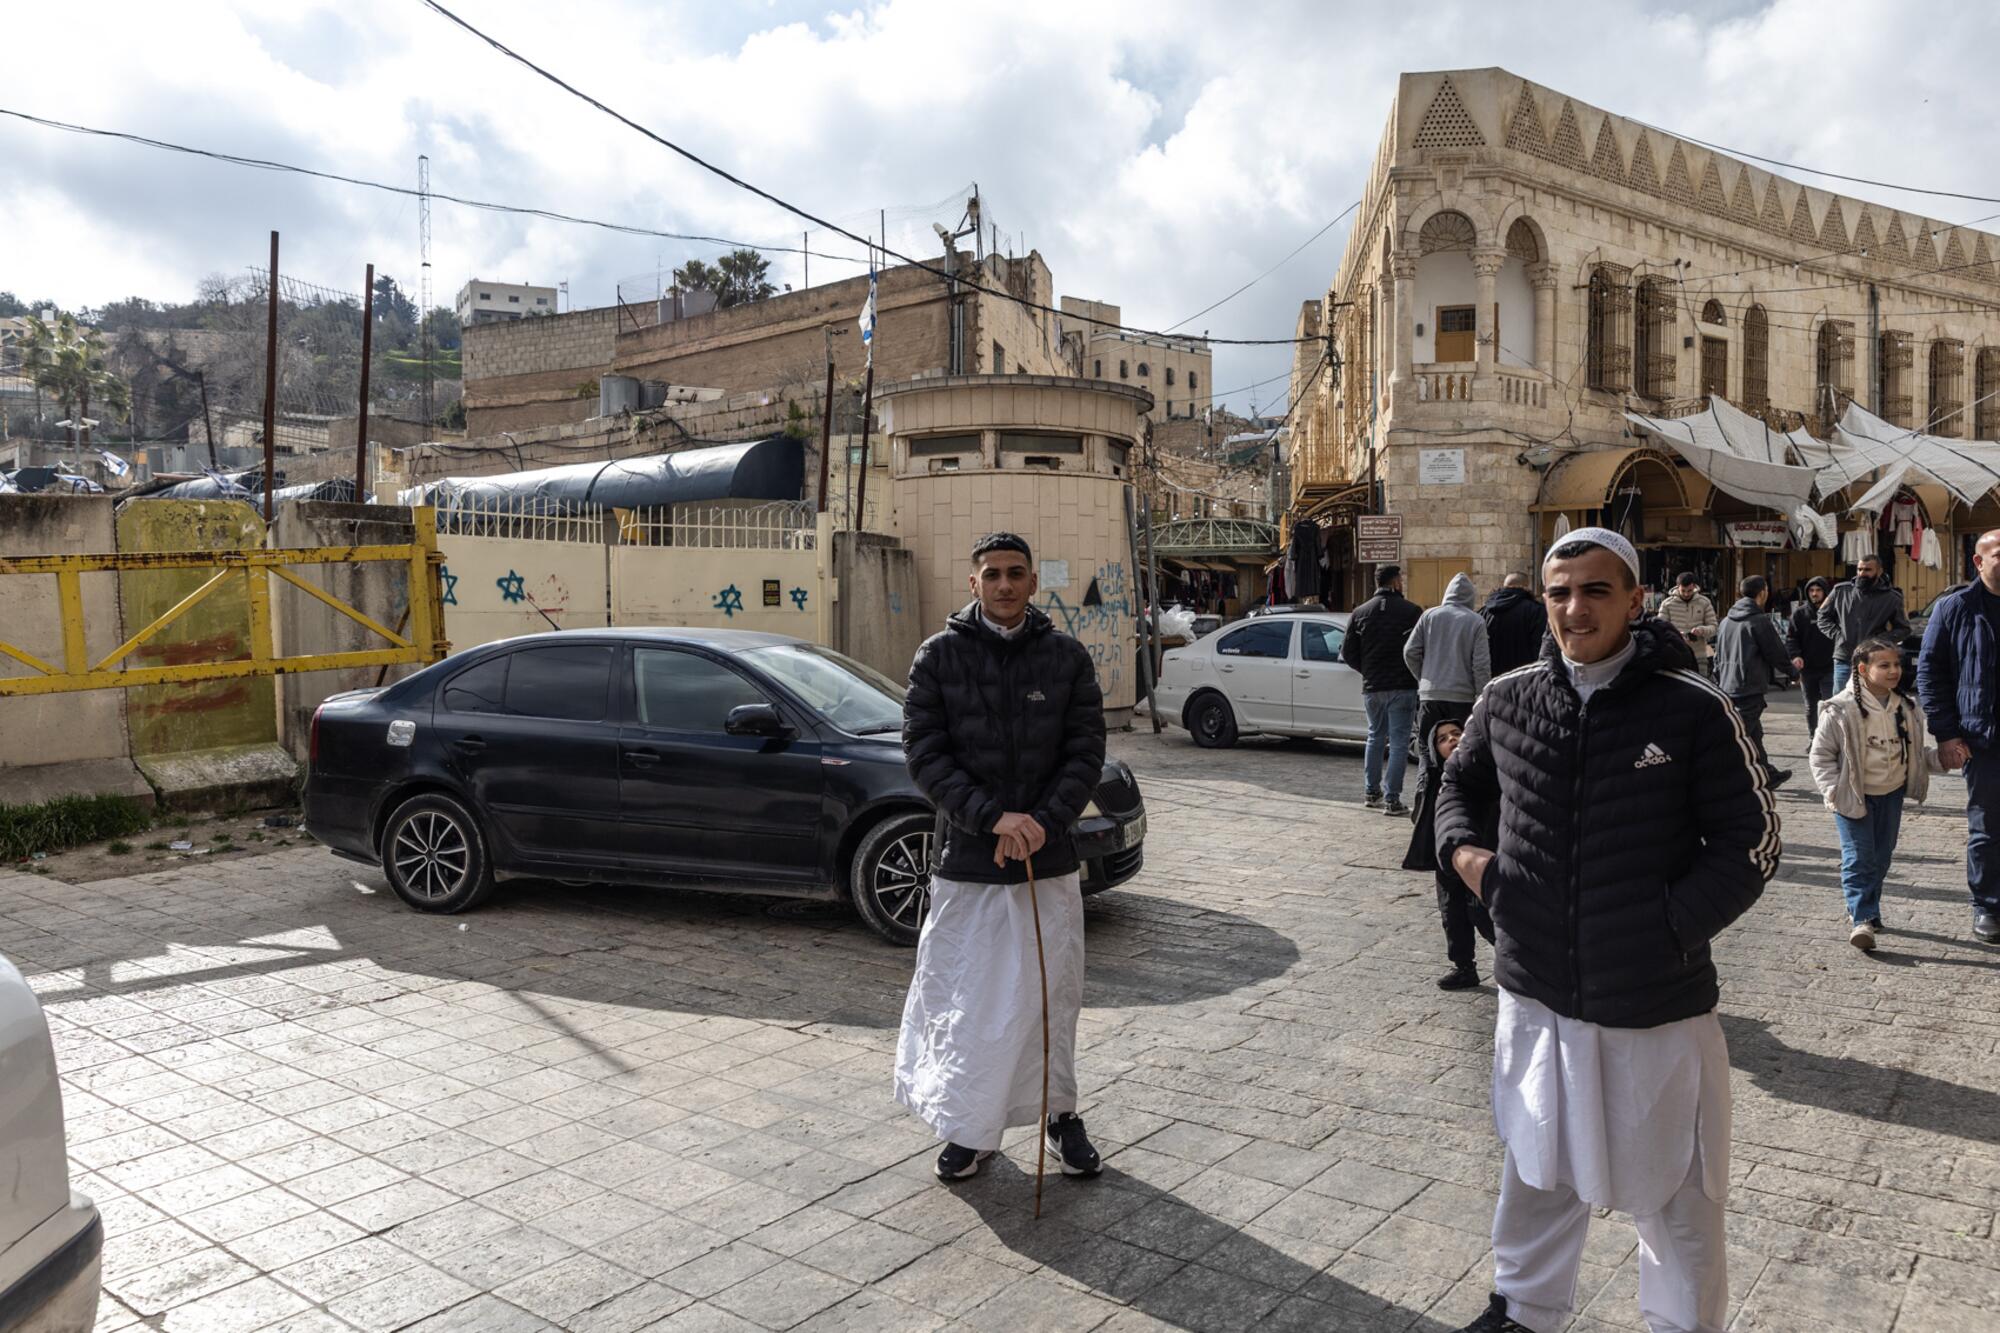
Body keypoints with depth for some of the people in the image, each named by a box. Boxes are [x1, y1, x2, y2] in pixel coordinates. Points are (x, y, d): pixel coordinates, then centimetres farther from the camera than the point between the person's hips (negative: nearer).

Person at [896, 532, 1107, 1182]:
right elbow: (924, 753, -6)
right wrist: (993, 818, -16)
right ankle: (969, 1127, 22)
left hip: (1049, 861, 1)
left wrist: (1041, 824, -13)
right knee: (965, 997, 5)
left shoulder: (1066, 656, 3)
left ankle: (1060, 1112, 29)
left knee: (1052, 993, 11)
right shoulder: (939, 655, -1)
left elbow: (1086, 752, 1)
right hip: (965, 861, -1)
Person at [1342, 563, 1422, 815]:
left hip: (1371, 687, 4)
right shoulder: (1411, 611, -7)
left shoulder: (1360, 612, 4)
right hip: (1402, 686, -4)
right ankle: (1392, 798, -3)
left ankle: (1372, 792, 23)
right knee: (1399, 741, 0)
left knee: (1375, 737, 19)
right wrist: (1415, 674, 10)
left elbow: (1348, 652, 3)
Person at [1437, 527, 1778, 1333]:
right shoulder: (1507, 701, -2)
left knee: (1673, 1190, 14)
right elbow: (1462, 784, 17)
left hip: (1657, 1004, -3)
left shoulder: (1693, 709, -12)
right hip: (1535, 995, 4)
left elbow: (1749, 842, -6)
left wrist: (1671, 927, -15)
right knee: (1536, 1173, 22)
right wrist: (1462, 848, -2)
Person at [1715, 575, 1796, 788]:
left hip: (1728, 686, 8)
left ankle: (1769, 774, 32)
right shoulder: (1759, 621, -13)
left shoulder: (1727, 621, 11)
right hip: (1751, 687, -8)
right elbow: (1775, 653, -7)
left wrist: (1719, 683, 21)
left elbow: (1718, 655, 15)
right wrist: (1791, 670, 11)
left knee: (1754, 732, 20)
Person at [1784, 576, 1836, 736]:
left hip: (1829, 667, -3)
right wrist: (1795, 655, -14)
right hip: (1808, 668, 3)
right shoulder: (1799, 613, 3)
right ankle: (1813, 738, 25)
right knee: (1811, 706, 13)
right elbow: (1791, 637, 2)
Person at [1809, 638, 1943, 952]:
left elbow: (1919, 753, 13)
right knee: (1858, 857, -8)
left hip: (1891, 793, 6)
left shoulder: (1906, 710, 3)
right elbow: (1821, 753, -9)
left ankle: (1866, 911, 28)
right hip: (1853, 795, -6)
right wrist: (1833, 790, -14)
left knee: (1881, 856, 14)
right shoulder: (1842, 709, -15)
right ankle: (1861, 919, -7)